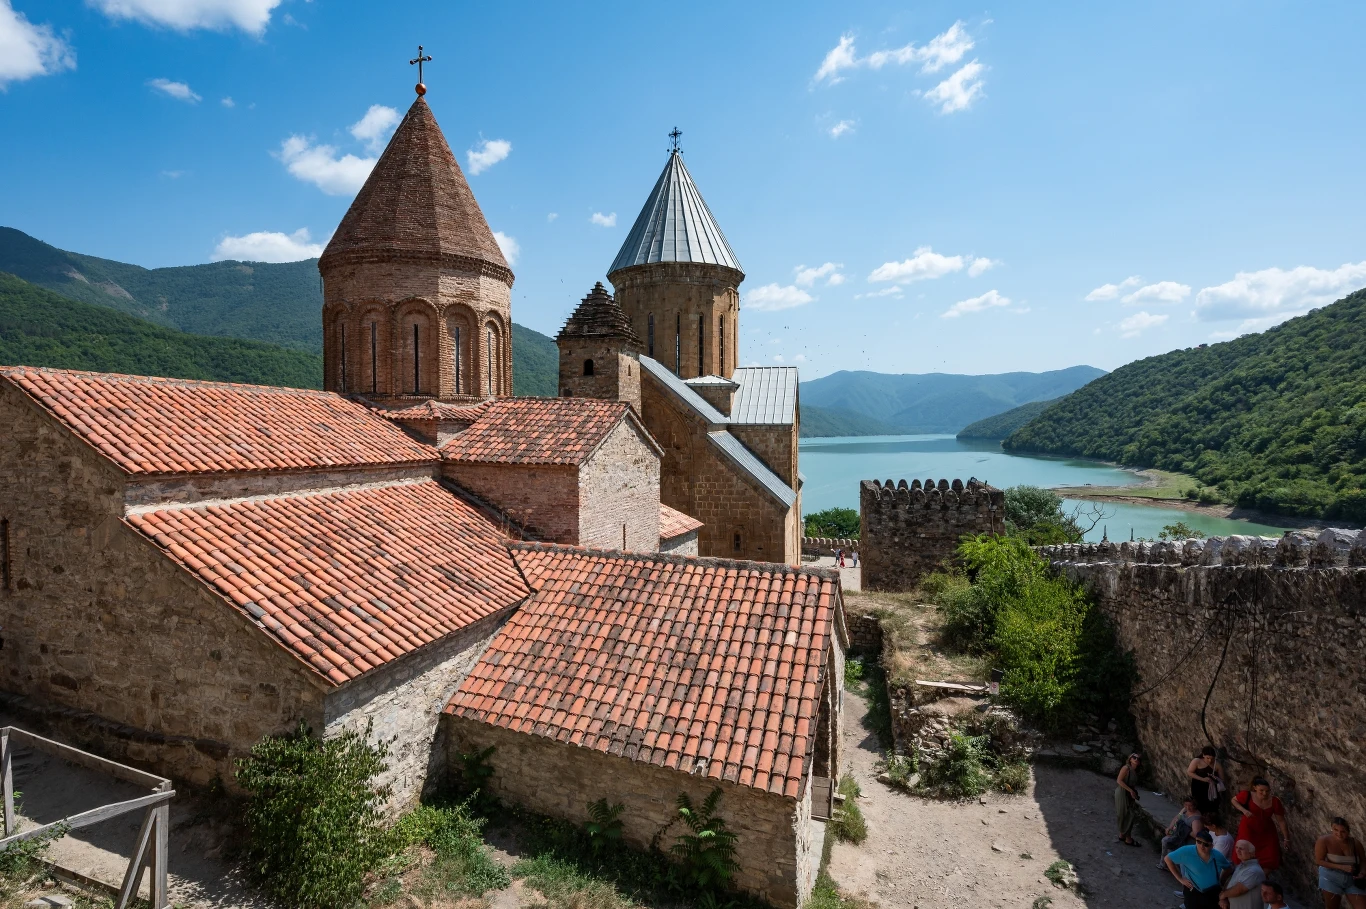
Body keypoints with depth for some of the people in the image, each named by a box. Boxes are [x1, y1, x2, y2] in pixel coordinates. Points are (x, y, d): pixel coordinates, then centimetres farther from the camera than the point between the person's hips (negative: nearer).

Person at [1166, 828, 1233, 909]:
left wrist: (1220, 880, 4)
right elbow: (1167, 859, -11)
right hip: (1193, 893, -3)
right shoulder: (1187, 852, -20)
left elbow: (1229, 868, 15)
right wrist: (1180, 878, -11)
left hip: (1213, 894, 3)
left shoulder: (1218, 856, -8)